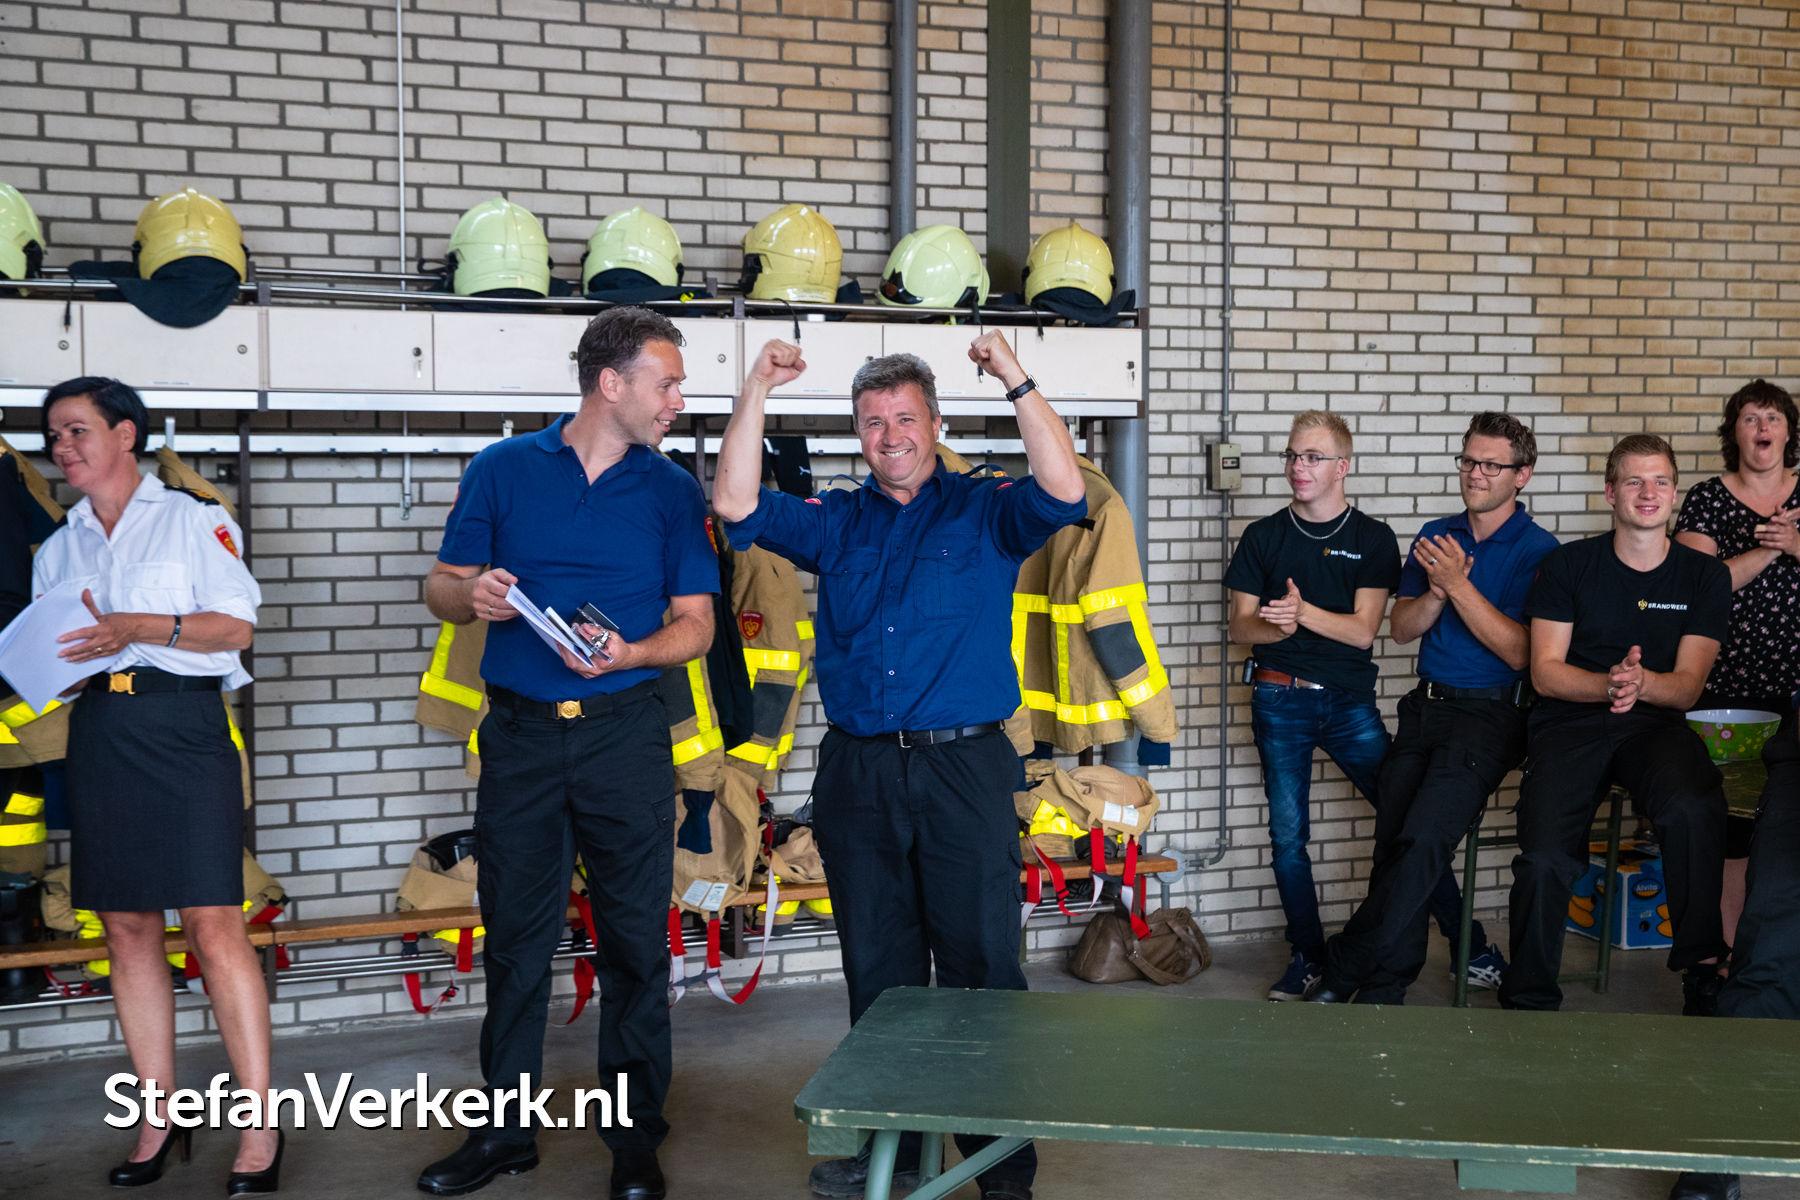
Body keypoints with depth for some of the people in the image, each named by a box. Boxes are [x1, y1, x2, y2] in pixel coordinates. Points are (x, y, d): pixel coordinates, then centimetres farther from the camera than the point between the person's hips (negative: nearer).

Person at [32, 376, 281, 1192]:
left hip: (182, 722, -5)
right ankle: (160, 1116, 13)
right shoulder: (58, 551, 20)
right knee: (125, 926, 5)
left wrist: (139, 626, -15)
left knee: (212, 922, -11)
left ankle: (259, 1126, -6)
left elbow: (236, 625, -5)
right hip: (98, 732, 5)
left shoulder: (192, 519, 4)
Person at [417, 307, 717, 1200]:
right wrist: (471, 596, -16)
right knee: (515, 939, 8)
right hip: (519, 733, 0)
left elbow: (695, 624, 4)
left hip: (626, 733, 0)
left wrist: (630, 653, -15)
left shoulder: (671, 490, 5)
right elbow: (441, 586, 7)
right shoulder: (503, 469, 5)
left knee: (635, 940, 3)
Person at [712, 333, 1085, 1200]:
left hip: (964, 769, -3)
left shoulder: (985, 512, 5)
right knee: (877, 969, 12)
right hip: (858, 772, 4)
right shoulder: (833, 524, 14)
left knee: (981, 965, -1)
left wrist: (1017, 383, -18)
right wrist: (756, 394, -3)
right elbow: (737, 506, 3)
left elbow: (1063, 494, -13)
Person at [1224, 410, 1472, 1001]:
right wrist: (1277, 627, -17)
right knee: (1287, 834, 2)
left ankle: (1465, 939, 12)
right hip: (1279, 698, 1)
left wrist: (1303, 612, -21)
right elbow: (1240, 625, 4)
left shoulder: (1373, 539, 2)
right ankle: (1307, 957, 15)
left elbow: (1362, 631, -6)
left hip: (1349, 701, -1)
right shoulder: (1263, 537, 7)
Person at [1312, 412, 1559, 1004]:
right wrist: (1436, 593, -8)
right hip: (1426, 705, 5)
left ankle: (1342, 971, -12)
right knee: (1395, 842, -4)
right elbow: (1401, 629, 12)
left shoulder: (1538, 551, -3)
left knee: (1423, 839, -19)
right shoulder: (1437, 536, 14)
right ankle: (1383, 991, 5)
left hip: (1492, 714, -5)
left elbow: (1520, 652, -12)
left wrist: (1460, 586, -17)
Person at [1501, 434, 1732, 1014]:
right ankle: (1527, 1005, -5)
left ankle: (1702, 974, -18)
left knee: (1693, 808, -35)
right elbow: (1545, 672, 0)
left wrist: (1641, 683, -21)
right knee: (1544, 859, -24)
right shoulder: (1566, 566, 6)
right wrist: (1609, 684, -21)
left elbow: (1686, 685, 4)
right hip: (1570, 722, 0)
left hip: (1656, 724, 1)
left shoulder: (1704, 575, 10)